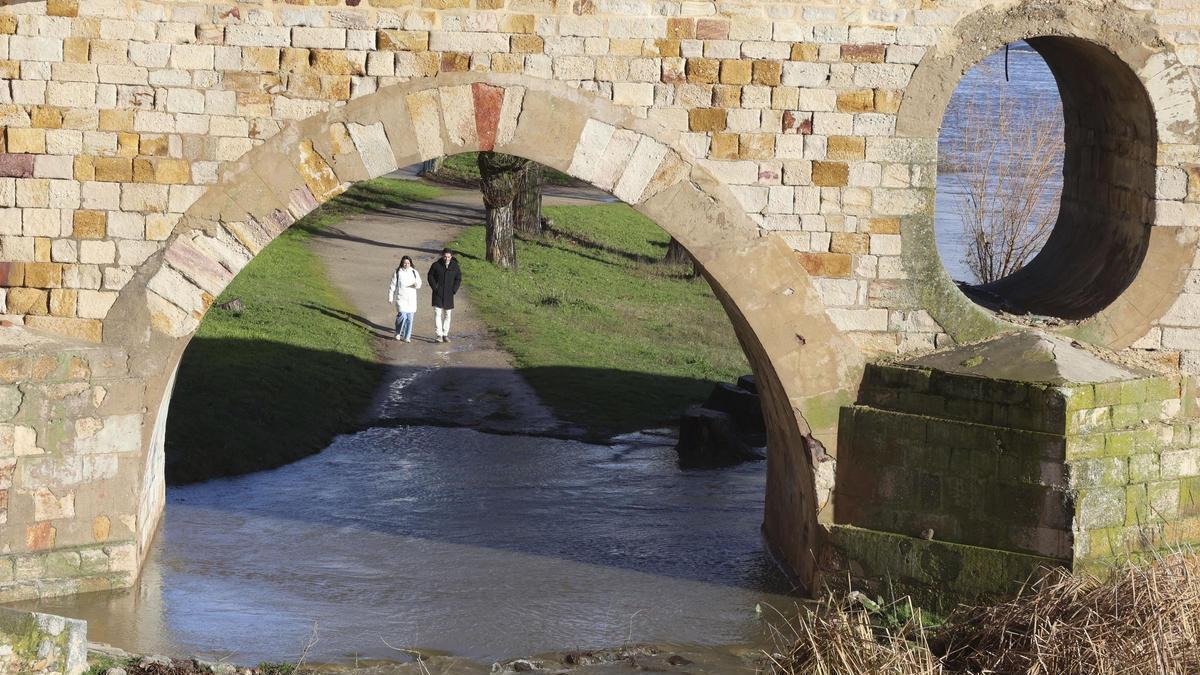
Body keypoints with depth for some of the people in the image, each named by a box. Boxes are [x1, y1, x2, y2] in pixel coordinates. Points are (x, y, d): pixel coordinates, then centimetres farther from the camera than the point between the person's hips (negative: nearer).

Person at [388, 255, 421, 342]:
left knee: (409, 318, 4)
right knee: (402, 315, -17)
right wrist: (390, 297, 0)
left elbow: (419, 284, 7)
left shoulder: (414, 272, 7)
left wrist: (416, 284, -17)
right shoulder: (398, 273, -1)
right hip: (401, 298, -3)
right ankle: (398, 333, 6)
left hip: (411, 299, 3)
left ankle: (407, 337, 14)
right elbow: (392, 286, 3)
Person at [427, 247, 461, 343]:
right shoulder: (436, 265, -4)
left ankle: (445, 335, 17)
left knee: (447, 315, 8)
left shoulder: (455, 266, 1)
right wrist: (434, 288, -9)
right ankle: (439, 335, -11)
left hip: (449, 295, 2)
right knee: (437, 313, -11)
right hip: (438, 294, -2)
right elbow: (430, 276, 1)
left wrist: (454, 290, -3)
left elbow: (458, 278, 7)